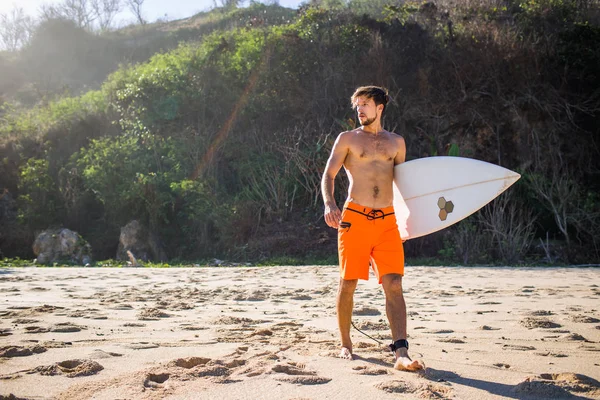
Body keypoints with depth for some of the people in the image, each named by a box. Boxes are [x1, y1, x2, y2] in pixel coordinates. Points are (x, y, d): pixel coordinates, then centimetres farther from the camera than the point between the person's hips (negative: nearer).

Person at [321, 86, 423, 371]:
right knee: (348, 284, 2)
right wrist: (329, 203, -18)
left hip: (387, 221, 2)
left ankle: (401, 353, -14)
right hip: (354, 218, -2)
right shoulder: (347, 139, 10)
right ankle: (345, 345, 19)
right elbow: (328, 176, 2)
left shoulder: (396, 142, 18)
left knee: (394, 285, -9)